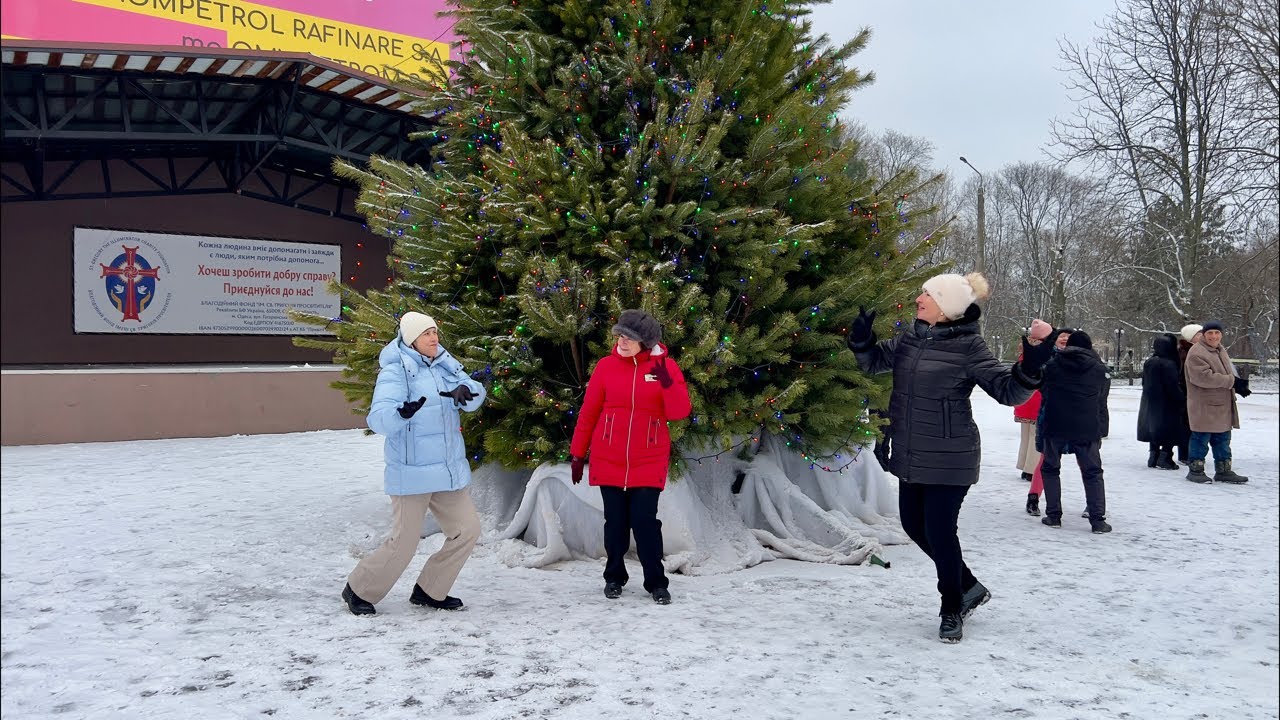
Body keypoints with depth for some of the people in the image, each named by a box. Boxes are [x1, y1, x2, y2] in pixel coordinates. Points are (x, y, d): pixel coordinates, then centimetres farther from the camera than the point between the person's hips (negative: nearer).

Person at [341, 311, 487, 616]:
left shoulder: (446, 366, 8)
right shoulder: (395, 372, -11)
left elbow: (476, 395, 0)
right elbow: (378, 419, -21)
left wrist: (465, 391, -24)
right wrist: (402, 412, -43)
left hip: (449, 470, 7)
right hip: (411, 473, -7)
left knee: (467, 530, 8)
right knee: (404, 543, -3)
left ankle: (429, 591, 24)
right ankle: (359, 590, 21)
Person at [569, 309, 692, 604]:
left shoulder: (665, 366, -2)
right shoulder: (606, 366, -1)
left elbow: (680, 412, -8)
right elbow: (588, 412, 5)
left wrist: (666, 382, -24)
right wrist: (577, 453, 5)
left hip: (648, 462, -1)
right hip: (608, 461, 1)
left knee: (645, 521, -4)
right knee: (616, 522, 8)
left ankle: (656, 582, 10)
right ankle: (614, 577, 26)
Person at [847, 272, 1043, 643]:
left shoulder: (968, 347, -14)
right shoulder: (909, 339, 4)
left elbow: (1008, 391, -14)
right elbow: (873, 361, 17)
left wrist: (1030, 367, -32)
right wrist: (861, 338, -3)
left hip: (949, 460, -7)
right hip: (910, 456, 8)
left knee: (939, 530, -3)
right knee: (914, 525, 15)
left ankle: (952, 609, 21)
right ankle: (969, 586, 36)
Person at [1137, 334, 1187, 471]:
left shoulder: (1149, 363, 4)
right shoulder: (1169, 364, -19)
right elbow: (1173, 387, -18)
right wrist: (1182, 401, -7)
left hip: (1150, 404, 7)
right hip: (1167, 406, -7)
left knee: (1154, 431, 14)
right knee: (1170, 433, 2)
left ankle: (1153, 457, 16)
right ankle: (1165, 458, -1)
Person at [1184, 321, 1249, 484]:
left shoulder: (1220, 350, 14)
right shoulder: (1196, 353, -17)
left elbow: (1228, 371, 20)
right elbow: (1204, 377, -25)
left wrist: (1238, 384, -1)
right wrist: (1232, 381, -21)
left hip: (1223, 406, 9)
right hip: (1204, 407, -9)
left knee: (1223, 439, 15)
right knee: (1201, 439, -1)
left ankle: (1223, 471, 24)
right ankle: (1196, 470, 10)